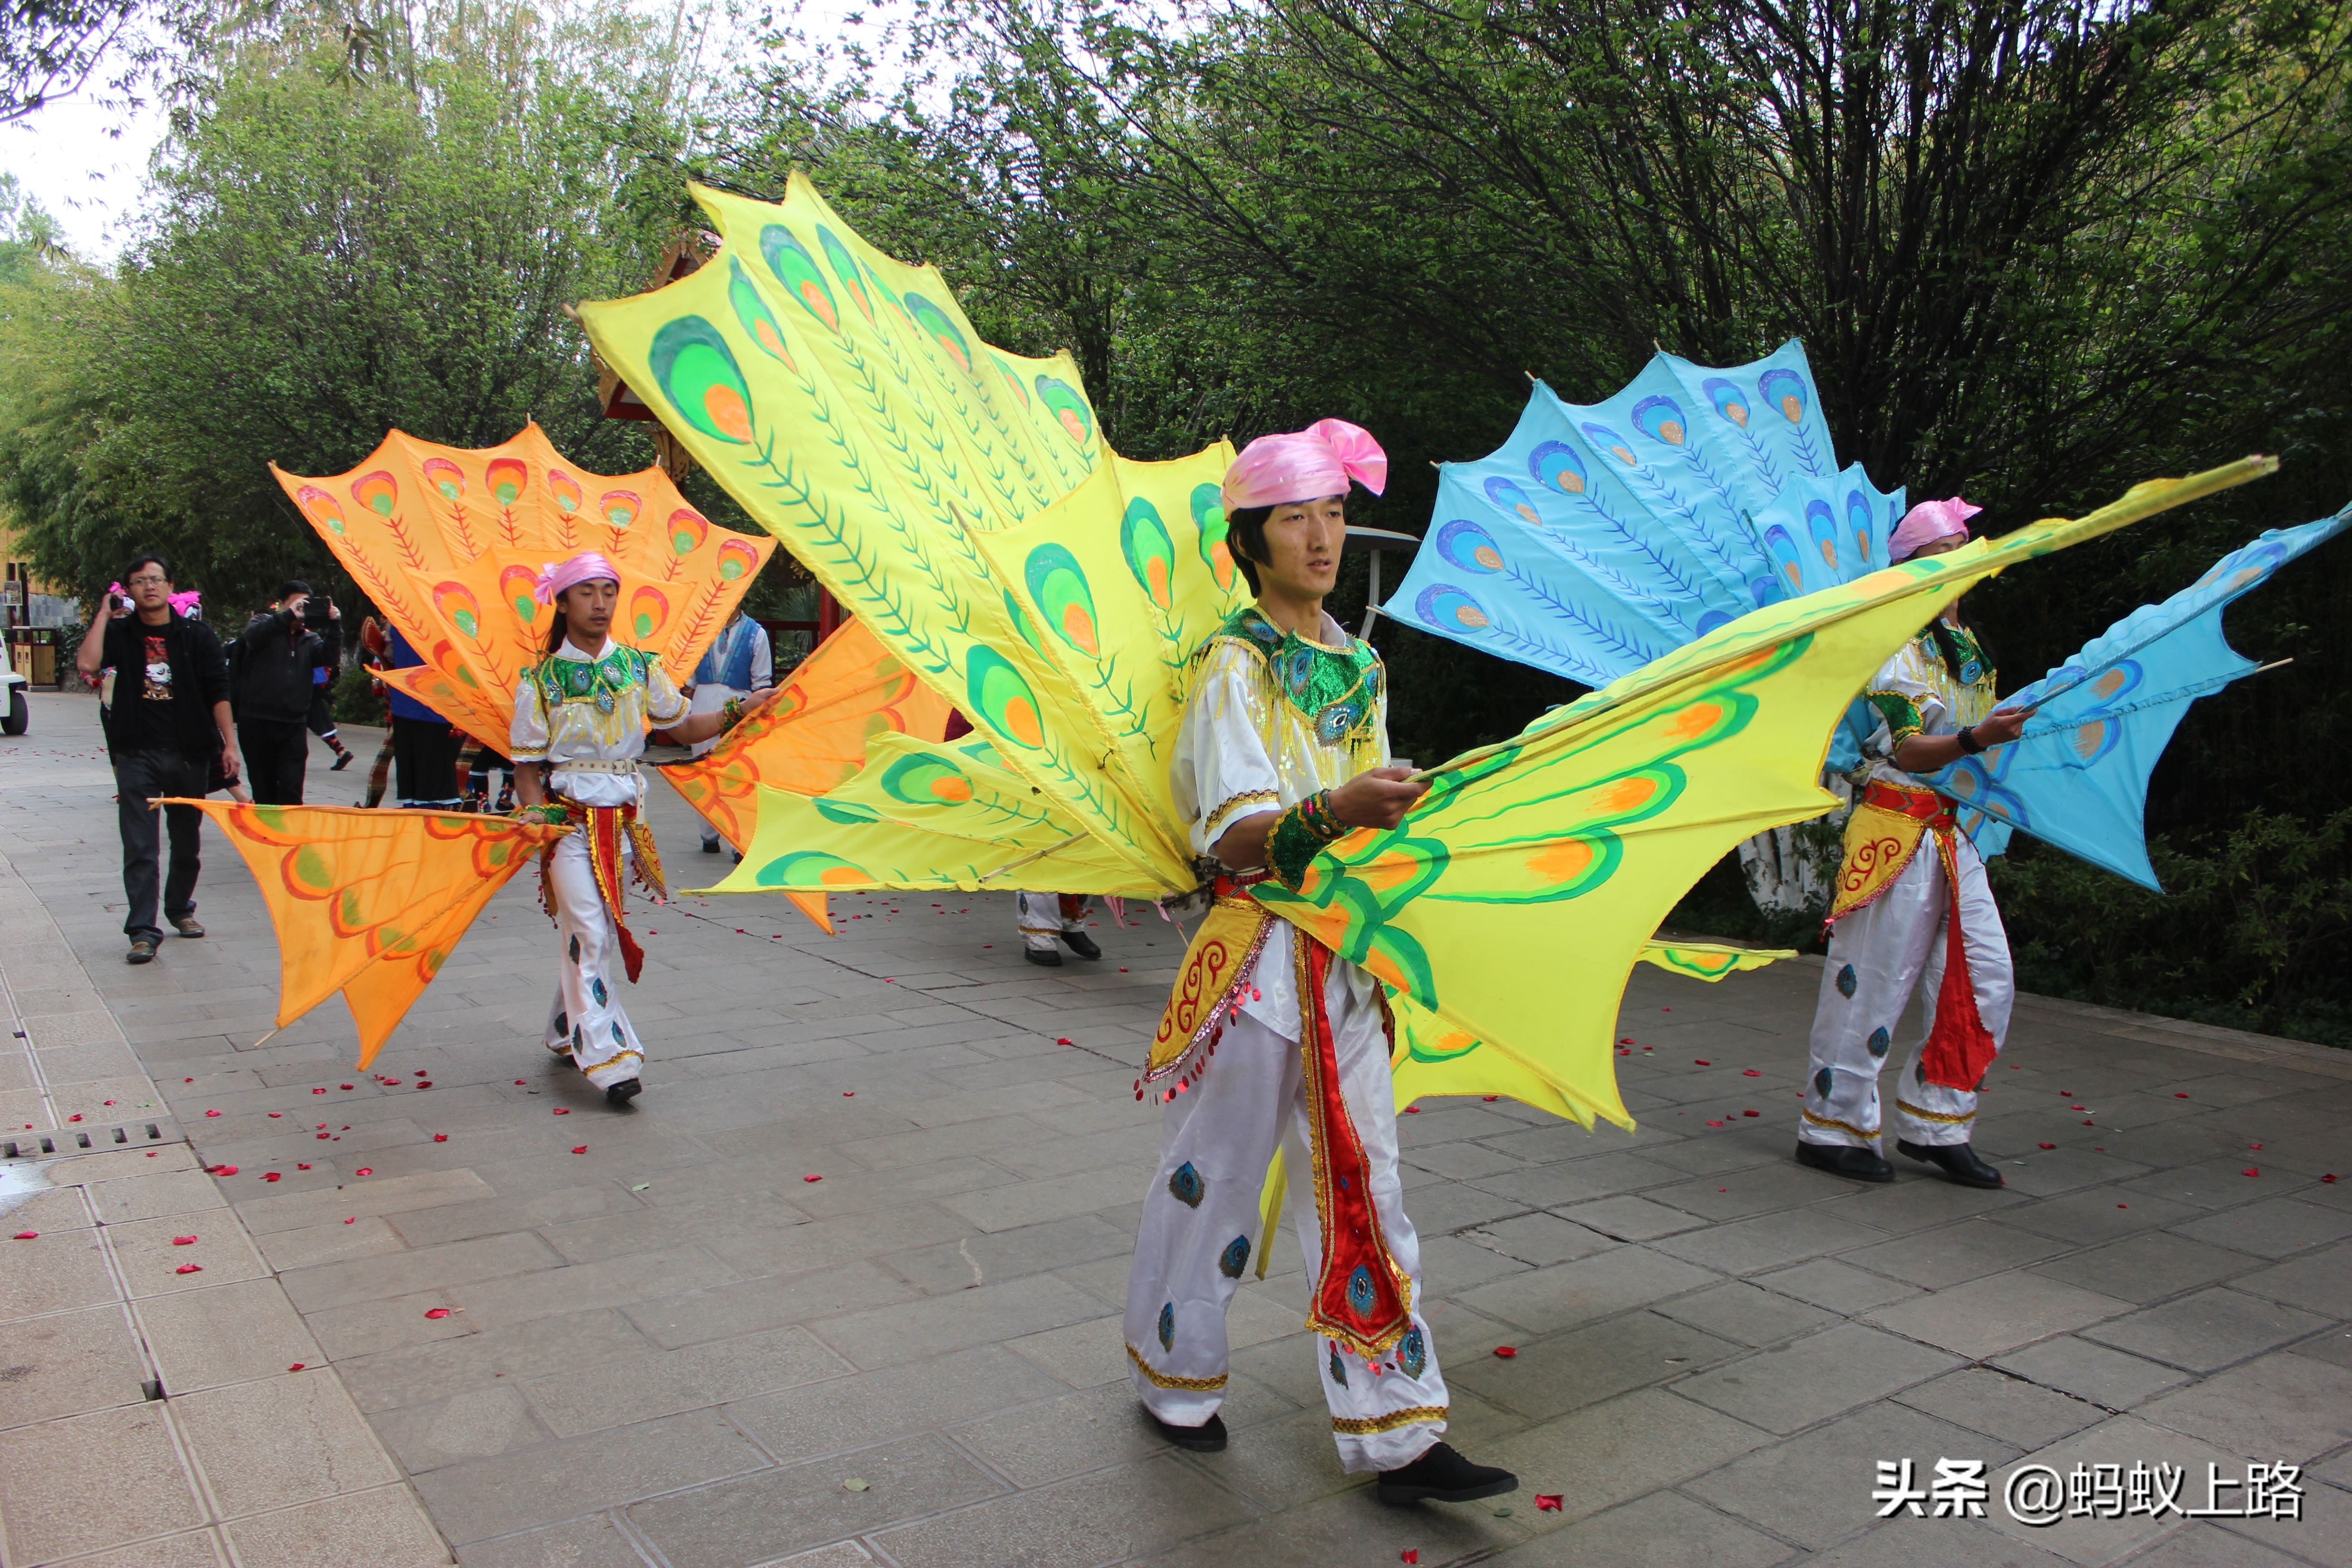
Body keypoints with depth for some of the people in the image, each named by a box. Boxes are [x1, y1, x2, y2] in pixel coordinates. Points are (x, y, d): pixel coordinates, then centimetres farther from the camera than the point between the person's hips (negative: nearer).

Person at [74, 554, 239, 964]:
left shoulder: (196, 635, 4)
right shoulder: (120, 633, 3)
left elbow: (218, 692, 3)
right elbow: (87, 664, -16)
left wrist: (228, 743, -3)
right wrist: (104, 614, -10)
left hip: (188, 753, 1)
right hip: (136, 755, -1)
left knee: (186, 842, 12)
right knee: (139, 848, -6)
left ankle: (181, 909, 32)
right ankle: (143, 930, -5)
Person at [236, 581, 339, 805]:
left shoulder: (309, 638, 14)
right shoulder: (265, 623, 4)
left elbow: (331, 657, -3)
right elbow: (253, 636, -19)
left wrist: (335, 626, -15)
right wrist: (288, 616, -25)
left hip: (294, 726, 2)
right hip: (257, 723, -2)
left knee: (291, 791, -7)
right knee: (264, 788, 7)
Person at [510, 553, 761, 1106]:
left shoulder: (639, 667, 6)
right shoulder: (542, 680, -2)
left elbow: (683, 726, 13)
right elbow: (527, 764, 0)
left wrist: (736, 712, -1)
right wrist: (534, 814, -15)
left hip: (622, 816, 3)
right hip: (568, 816, -3)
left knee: (589, 930, 10)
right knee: (589, 932, -10)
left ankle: (566, 1033, 28)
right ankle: (608, 1057, -11)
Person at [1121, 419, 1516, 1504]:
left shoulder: (1359, 663, 12)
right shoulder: (1235, 665, -9)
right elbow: (1233, 839, -20)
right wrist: (1333, 812, -35)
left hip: (1346, 956, 6)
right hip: (1256, 954, -6)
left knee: (1362, 1186, 6)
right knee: (1213, 1177, 8)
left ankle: (1394, 1435, 12)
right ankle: (1174, 1380, 30)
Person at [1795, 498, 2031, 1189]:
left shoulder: (1967, 645, 18)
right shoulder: (1894, 645, -10)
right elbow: (1909, 750, -20)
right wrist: (1975, 739, -35)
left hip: (1953, 833, 8)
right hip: (1896, 831, -8)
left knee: (1987, 978, 5)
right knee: (1873, 980, -5)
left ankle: (1934, 1124, 17)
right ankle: (1832, 1127, 8)